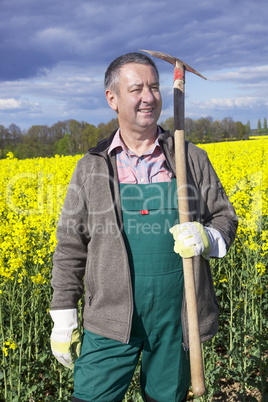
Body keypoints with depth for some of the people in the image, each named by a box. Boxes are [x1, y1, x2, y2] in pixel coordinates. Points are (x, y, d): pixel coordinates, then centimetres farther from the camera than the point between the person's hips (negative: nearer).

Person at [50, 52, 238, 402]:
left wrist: (206, 238, -15)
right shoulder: (91, 168, 2)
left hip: (175, 317, 1)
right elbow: (71, 246, 4)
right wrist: (63, 317, 3)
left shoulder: (192, 158, 2)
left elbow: (225, 218, 9)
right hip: (113, 318, 0)